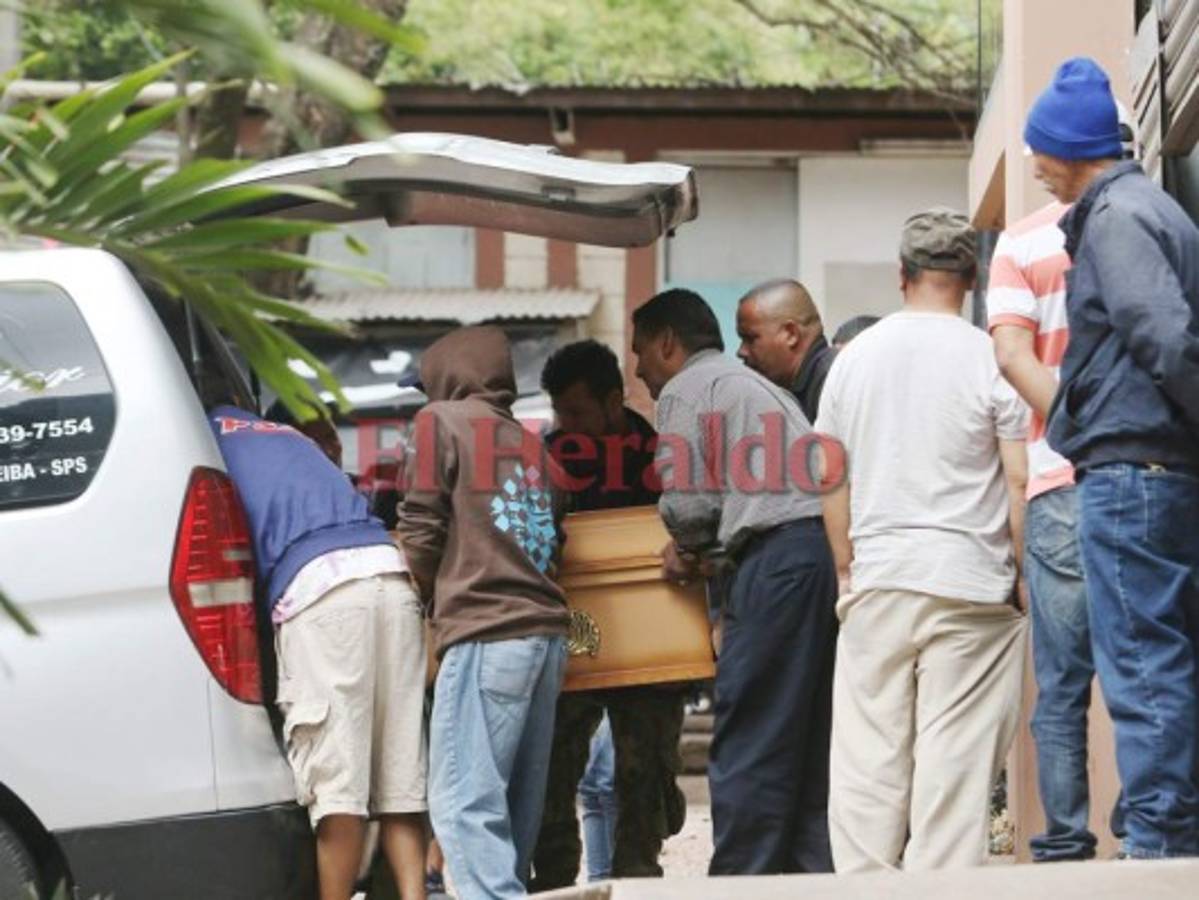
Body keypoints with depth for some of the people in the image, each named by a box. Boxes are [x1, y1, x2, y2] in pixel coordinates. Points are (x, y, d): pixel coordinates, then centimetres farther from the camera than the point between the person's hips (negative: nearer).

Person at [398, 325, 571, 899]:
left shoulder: (442, 420, 3)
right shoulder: (528, 443, 23)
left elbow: (421, 528, -1)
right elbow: (551, 538, 20)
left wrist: (430, 593, 16)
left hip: (484, 633, -8)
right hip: (546, 632, 8)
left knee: (464, 802, -12)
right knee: (516, 804, 9)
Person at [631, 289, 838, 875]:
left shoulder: (684, 390, 4)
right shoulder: (759, 385, 32)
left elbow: (688, 502, -7)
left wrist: (688, 551, 15)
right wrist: (707, 552, 21)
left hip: (775, 559, -9)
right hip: (830, 547, 9)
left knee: (748, 753, -8)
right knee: (810, 752, 10)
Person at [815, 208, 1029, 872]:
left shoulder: (854, 357, 8)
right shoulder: (991, 360, -5)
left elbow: (831, 482, 12)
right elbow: (1020, 480, -8)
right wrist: (1025, 574, 1)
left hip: (876, 583, 3)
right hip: (971, 583, -3)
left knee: (868, 759, 6)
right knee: (956, 760, -2)